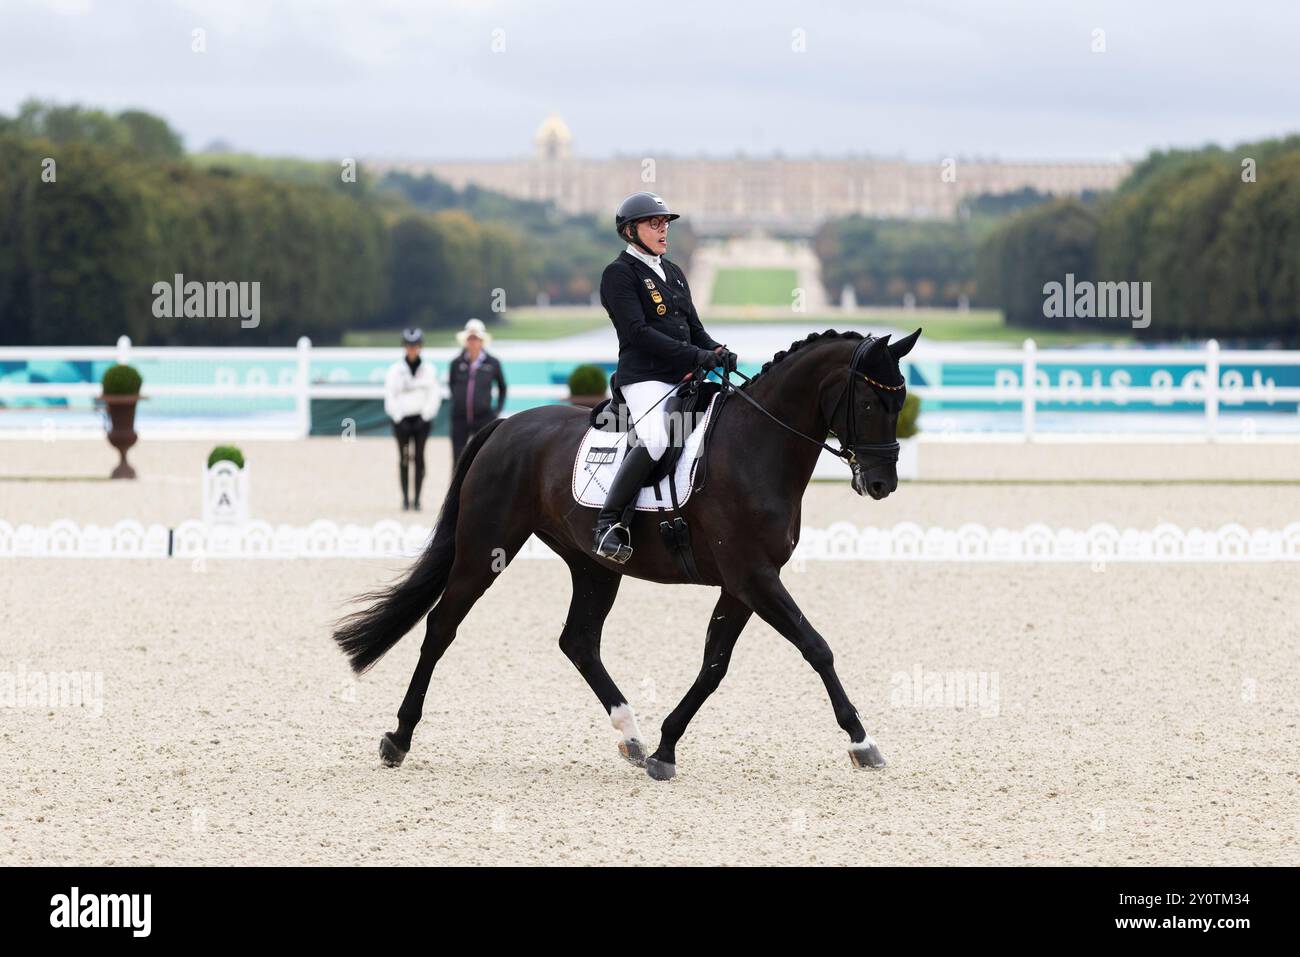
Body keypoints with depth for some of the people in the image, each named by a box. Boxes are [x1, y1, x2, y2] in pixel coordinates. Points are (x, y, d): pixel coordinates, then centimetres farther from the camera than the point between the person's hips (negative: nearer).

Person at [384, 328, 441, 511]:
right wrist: (399, 418, -6)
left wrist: (425, 417, -5)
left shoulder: (428, 370, 4)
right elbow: (390, 396, 1)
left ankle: (417, 499, -1)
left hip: (421, 419, 0)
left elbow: (435, 394, 4)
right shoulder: (395, 370, 2)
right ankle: (405, 497, 3)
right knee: (404, 458, -1)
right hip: (402, 419, 0)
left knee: (419, 457, -4)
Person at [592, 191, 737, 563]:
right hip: (644, 377, -8)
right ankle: (610, 524, -26)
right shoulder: (619, 274, -4)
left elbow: (694, 327, 21)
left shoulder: (673, 273, 22)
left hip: (684, 378, 9)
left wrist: (717, 351, -2)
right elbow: (638, 332, -15)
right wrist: (695, 355, -20)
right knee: (656, 439, -32)